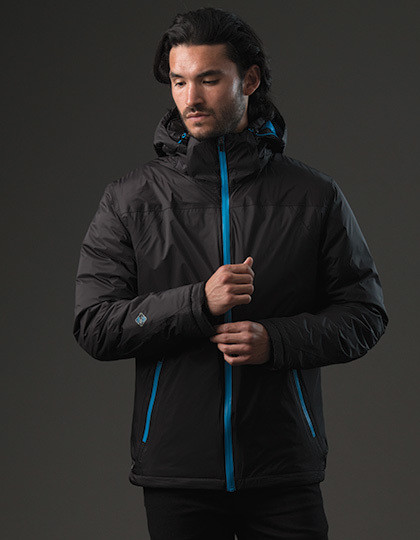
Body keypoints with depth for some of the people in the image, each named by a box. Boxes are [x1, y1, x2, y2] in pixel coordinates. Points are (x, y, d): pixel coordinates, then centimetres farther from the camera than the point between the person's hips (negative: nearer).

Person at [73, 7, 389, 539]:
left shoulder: (314, 196, 4)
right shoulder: (129, 200, 3)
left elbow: (364, 314, 5)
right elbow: (95, 326, -2)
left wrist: (277, 339, -13)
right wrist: (198, 303, -16)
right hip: (174, 471, 0)